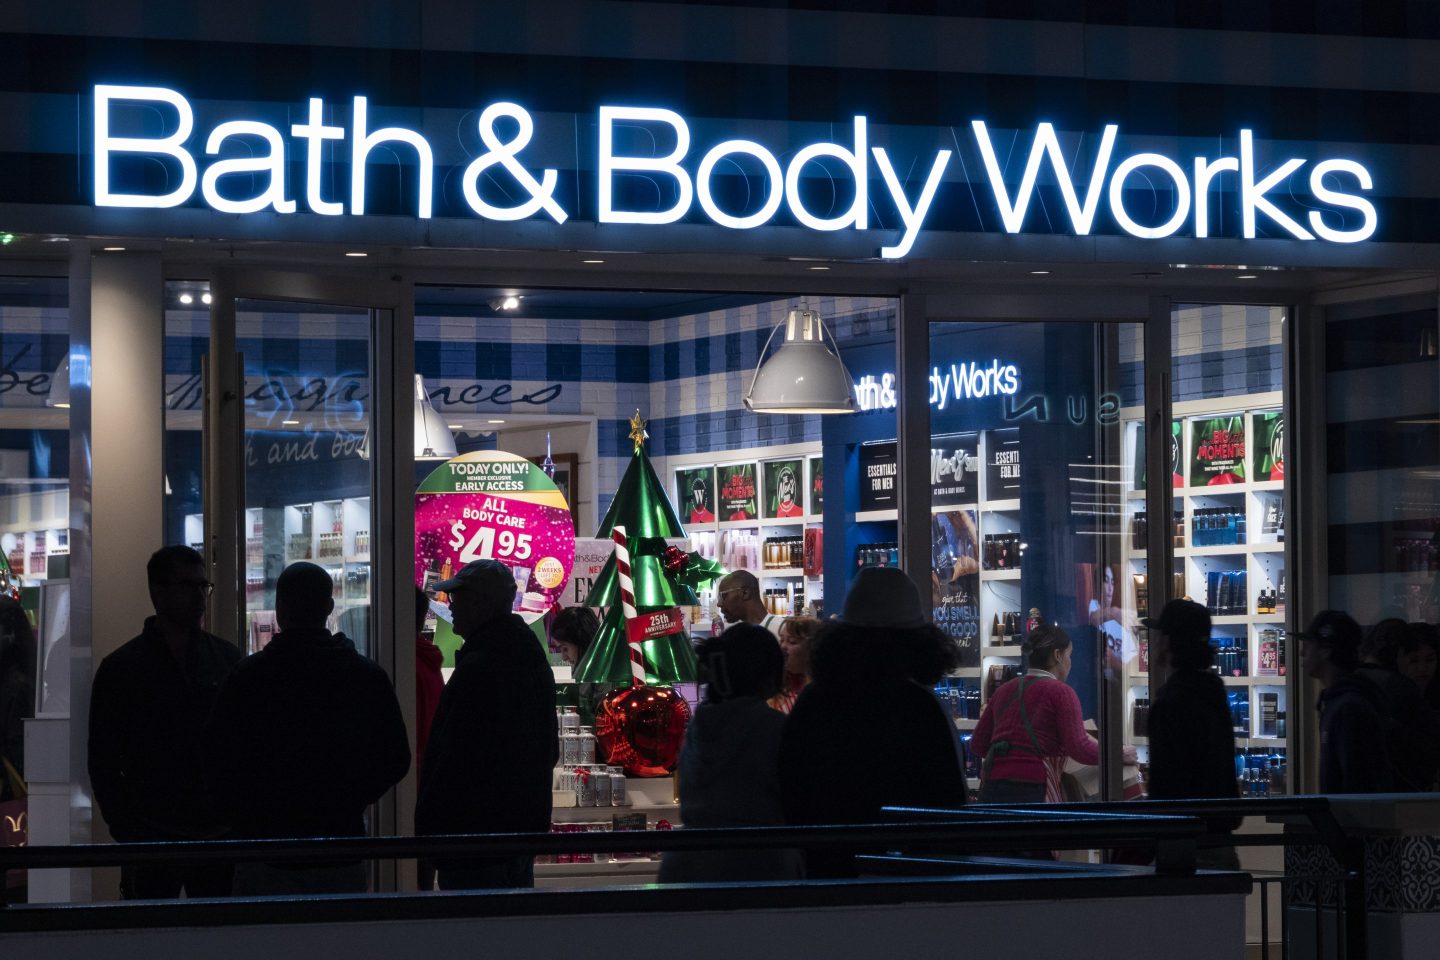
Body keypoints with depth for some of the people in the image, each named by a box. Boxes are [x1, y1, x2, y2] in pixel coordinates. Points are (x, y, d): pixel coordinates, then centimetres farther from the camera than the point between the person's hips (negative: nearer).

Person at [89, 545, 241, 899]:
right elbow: (103, 763, 2)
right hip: (151, 839, -2)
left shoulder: (226, 658, 11)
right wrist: (127, 829, -6)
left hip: (218, 833, 2)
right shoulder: (120, 668, 3)